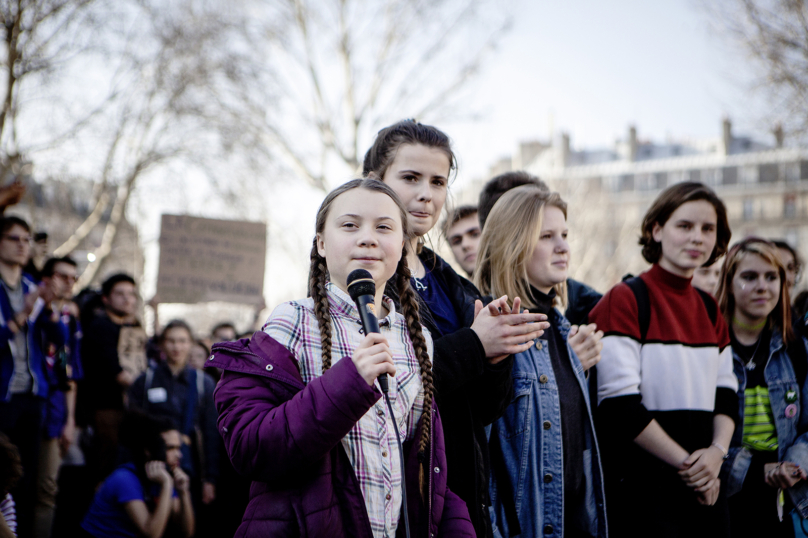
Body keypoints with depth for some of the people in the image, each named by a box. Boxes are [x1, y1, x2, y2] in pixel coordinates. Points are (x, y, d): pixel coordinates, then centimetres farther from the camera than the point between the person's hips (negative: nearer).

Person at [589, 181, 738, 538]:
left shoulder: (708, 308, 14)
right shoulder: (625, 300, -9)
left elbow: (725, 392, 14)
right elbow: (619, 404, -15)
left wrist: (717, 450, -6)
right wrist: (685, 463, -12)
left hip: (704, 487, 7)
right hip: (643, 489, -6)